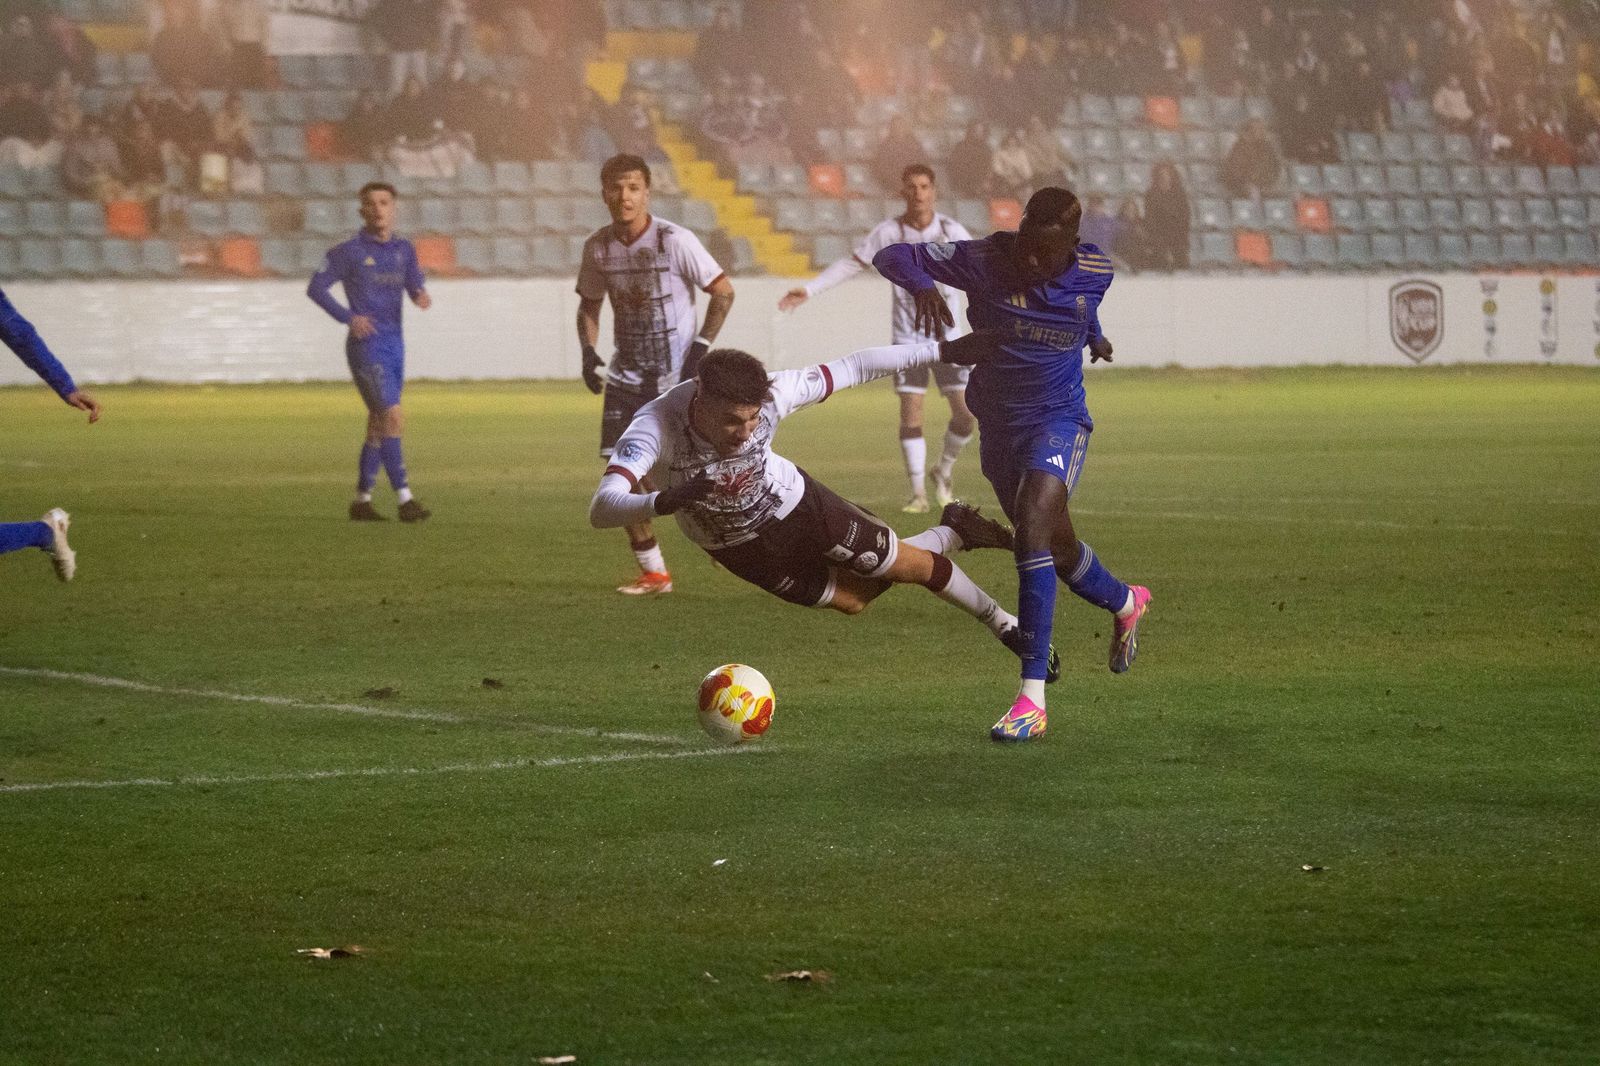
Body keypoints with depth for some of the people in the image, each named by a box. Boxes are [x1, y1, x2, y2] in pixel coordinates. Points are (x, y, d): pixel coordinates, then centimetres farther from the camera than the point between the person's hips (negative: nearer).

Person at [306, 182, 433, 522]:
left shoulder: (403, 249, 11)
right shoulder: (349, 251, -5)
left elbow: (415, 286, 1)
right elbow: (315, 287, -3)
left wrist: (422, 297, -24)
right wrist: (348, 317, -15)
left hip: (394, 344, 7)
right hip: (366, 345, -7)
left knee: (379, 424, 10)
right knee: (394, 418, -16)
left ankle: (362, 500, 19)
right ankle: (405, 500, -17)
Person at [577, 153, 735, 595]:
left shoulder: (674, 240, -15)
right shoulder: (598, 246, 0)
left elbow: (723, 292, -7)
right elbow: (590, 302, 16)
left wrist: (701, 347, -13)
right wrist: (588, 349, 0)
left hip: (675, 373, -5)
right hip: (627, 373, 5)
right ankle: (653, 572, 7)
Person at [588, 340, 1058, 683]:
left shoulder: (769, 396, -36)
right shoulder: (656, 428, -42)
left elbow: (852, 368, -21)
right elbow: (601, 509, -54)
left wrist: (944, 351, -18)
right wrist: (666, 501, -73)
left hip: (793, 503, 0)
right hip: (736, 547, 0)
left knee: (910, 564, 2)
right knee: (853, 600, 17)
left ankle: (1001, 620, 35)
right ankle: (952, 535, 47)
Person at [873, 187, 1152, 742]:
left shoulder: (1093, 272, -11)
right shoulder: (985, 260, -16)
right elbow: (891, 256, -17)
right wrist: (922, 284, -37)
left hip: (1060, 420, -3)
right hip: (999, 426, 3)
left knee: (1033, 524, -27)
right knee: (1059, 551, 17)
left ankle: (1031, 699, -30)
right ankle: (1125, 602, 54)